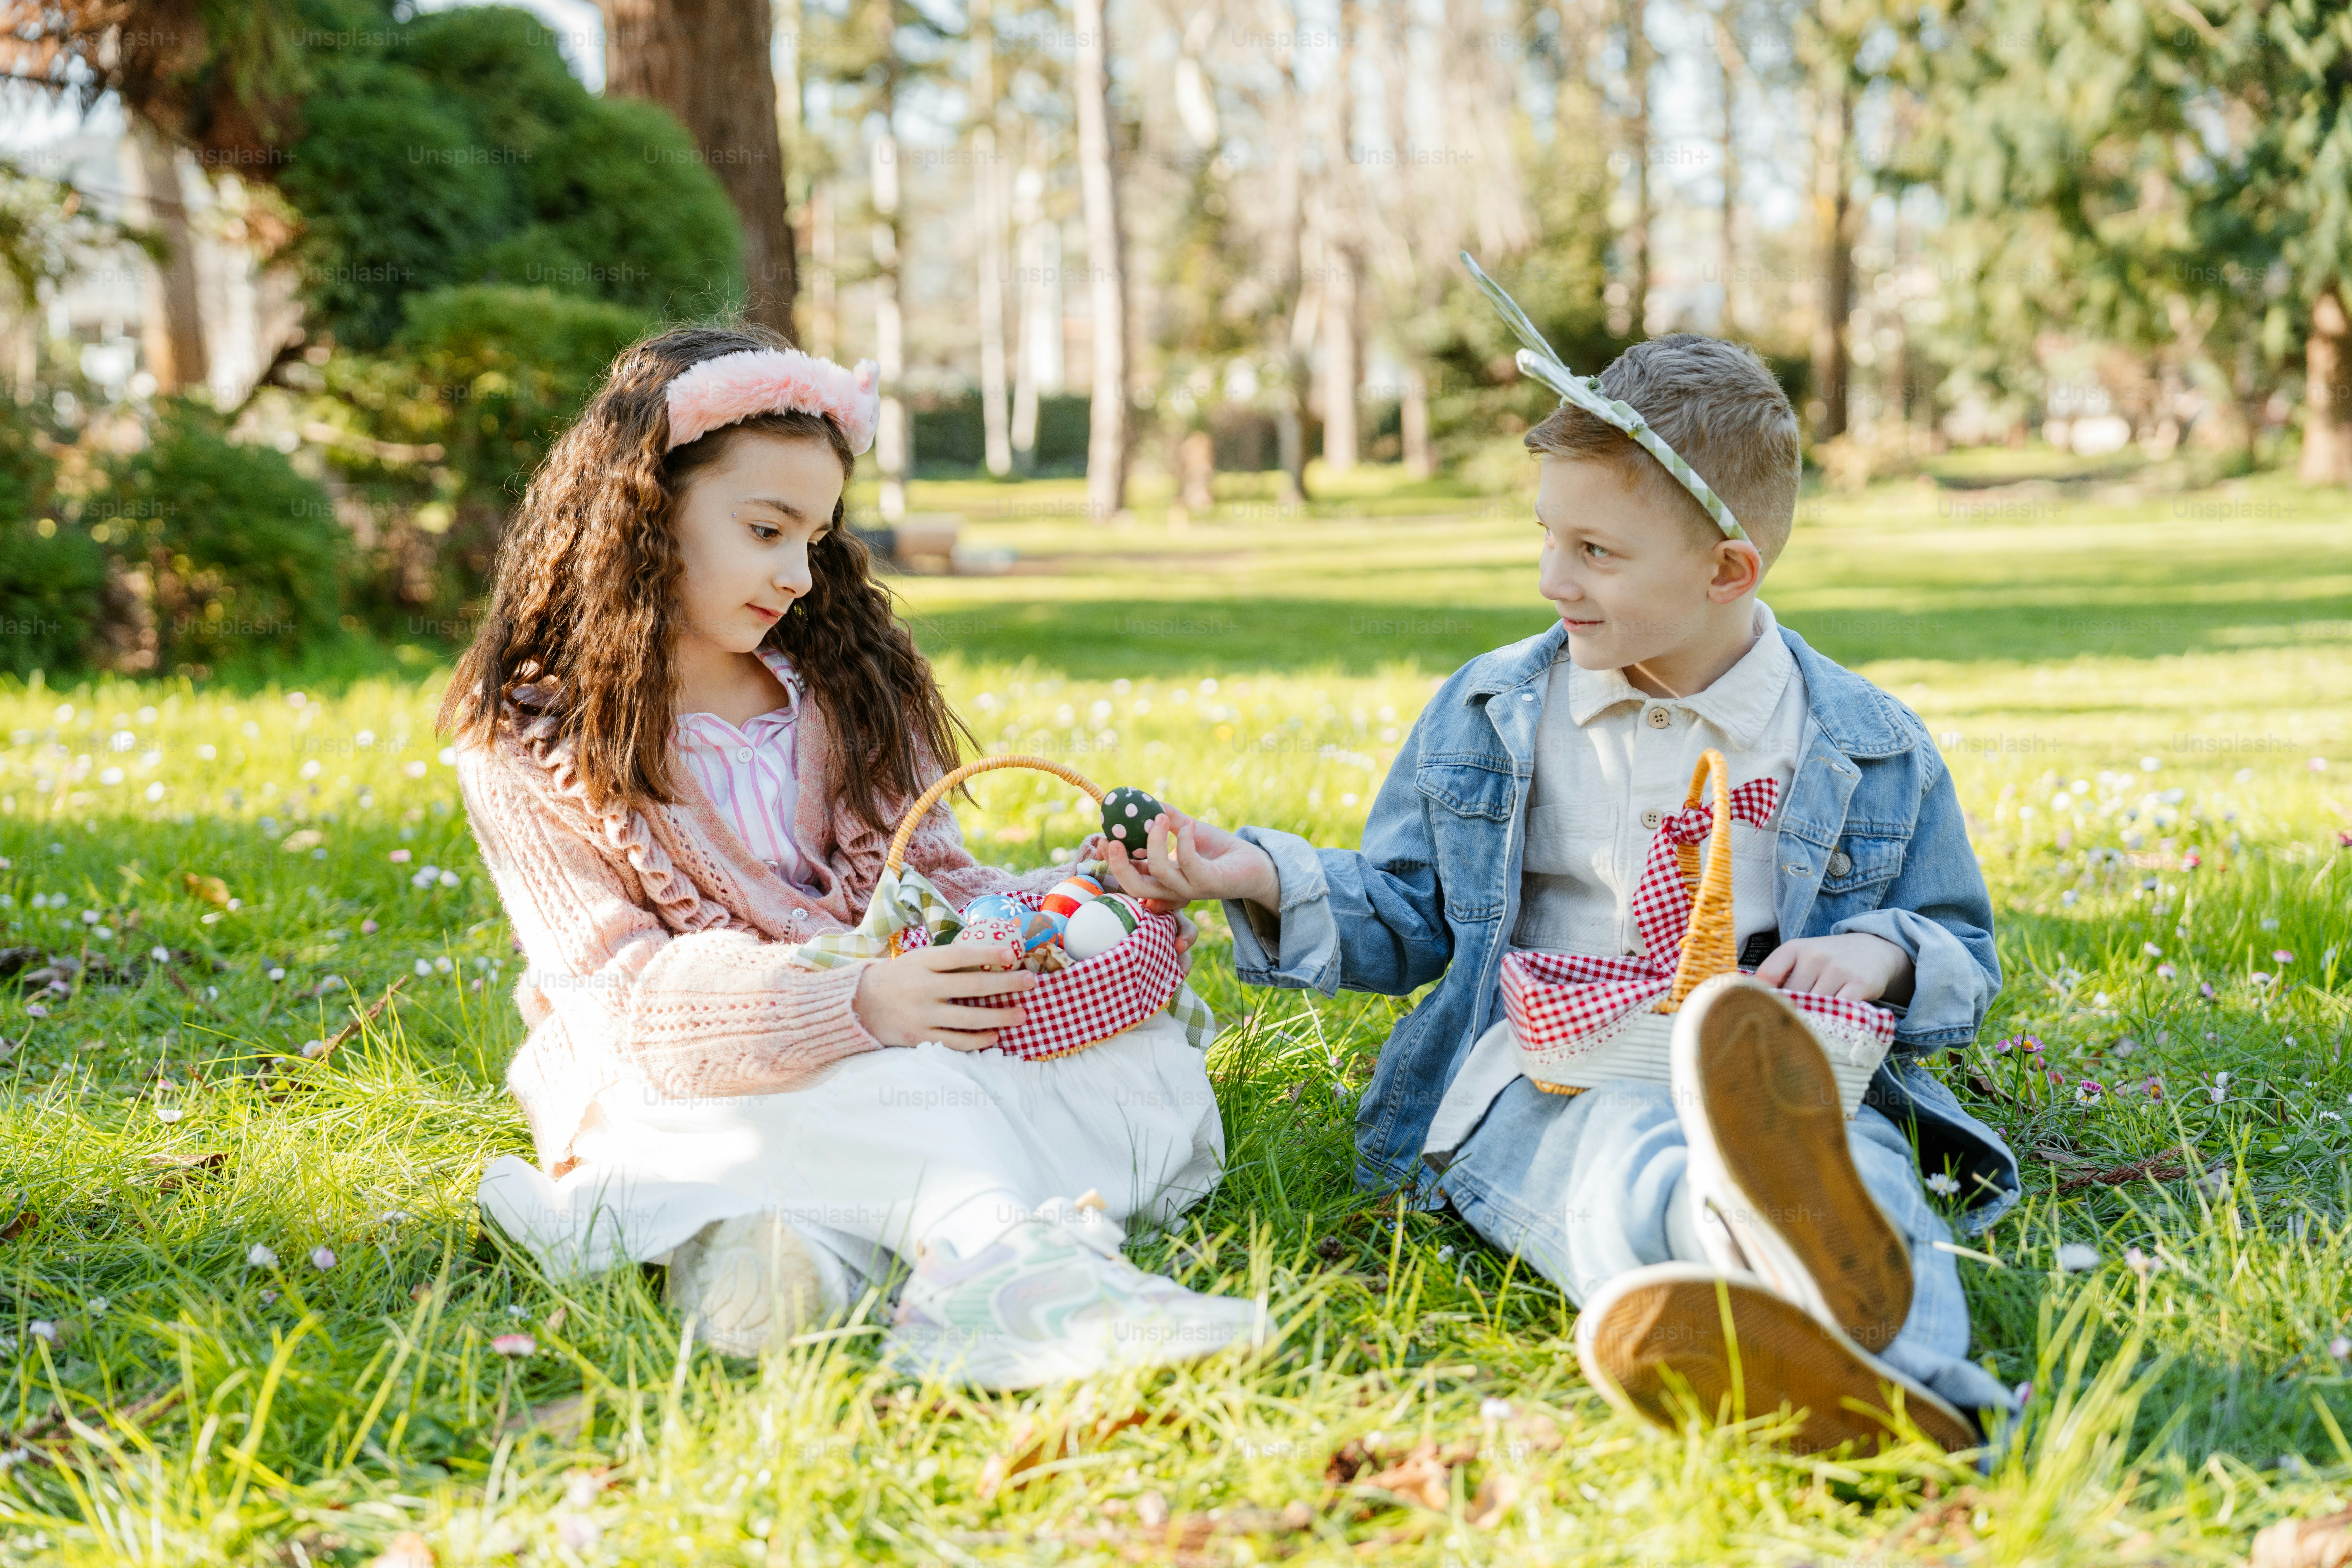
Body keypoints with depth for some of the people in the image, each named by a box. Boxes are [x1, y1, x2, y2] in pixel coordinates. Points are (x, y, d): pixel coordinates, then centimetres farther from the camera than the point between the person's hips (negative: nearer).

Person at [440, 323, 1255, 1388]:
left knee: (1144, 1050, -22)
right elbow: (623, 991, -16)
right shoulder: (529, 751, -6)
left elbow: (929, 877, 11)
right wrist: (854, 1006, -32)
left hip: (888, 1037, 5)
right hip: (674, 1082, -5)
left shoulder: (843, 689, 12)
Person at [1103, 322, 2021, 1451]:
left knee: (1860, 1163, -39)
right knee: (1633, 1165, -40)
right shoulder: (1489, 711, 16)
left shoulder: (1873, 751, 12)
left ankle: (1883, 1369, -75)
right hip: (1538, 1082, 0)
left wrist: (1882, 953, -4)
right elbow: (1405, 917, 22)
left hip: (1788, 1082, 0)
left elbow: (1965, 958, 20)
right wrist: (1268, 878, 4)